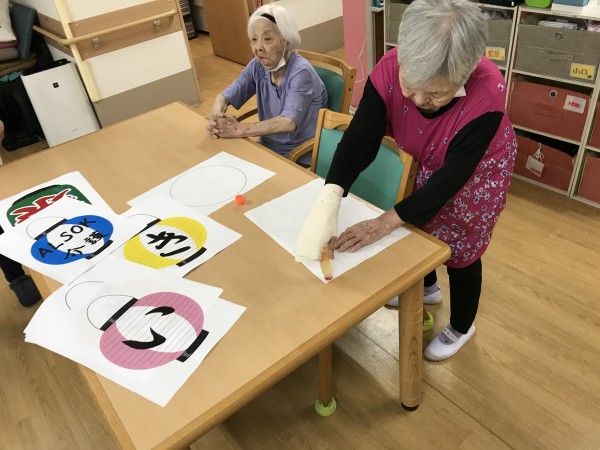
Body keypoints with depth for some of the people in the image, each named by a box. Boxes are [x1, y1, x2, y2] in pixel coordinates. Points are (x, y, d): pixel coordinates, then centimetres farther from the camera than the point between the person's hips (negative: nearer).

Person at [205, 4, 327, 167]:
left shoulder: (301, 72, -21)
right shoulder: (258, 66, -2)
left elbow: (289, 122, -34)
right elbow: (224, 97, 1)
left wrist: (241, 129, -37)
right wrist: (216, 118, -22)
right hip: (267, 148, 6)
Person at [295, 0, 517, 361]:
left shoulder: (486, 94, -40)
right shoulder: (389, 70, -33)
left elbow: (452, 176, -36)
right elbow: (360, 139, -33)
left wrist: (386, 222, -42)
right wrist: (329, 200, -50)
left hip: (477, 169, -3)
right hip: (424, 162, 4)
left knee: (460, 250, 9)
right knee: (419, 224, 20)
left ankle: (462, 327, 38)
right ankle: (427, 286, 53)